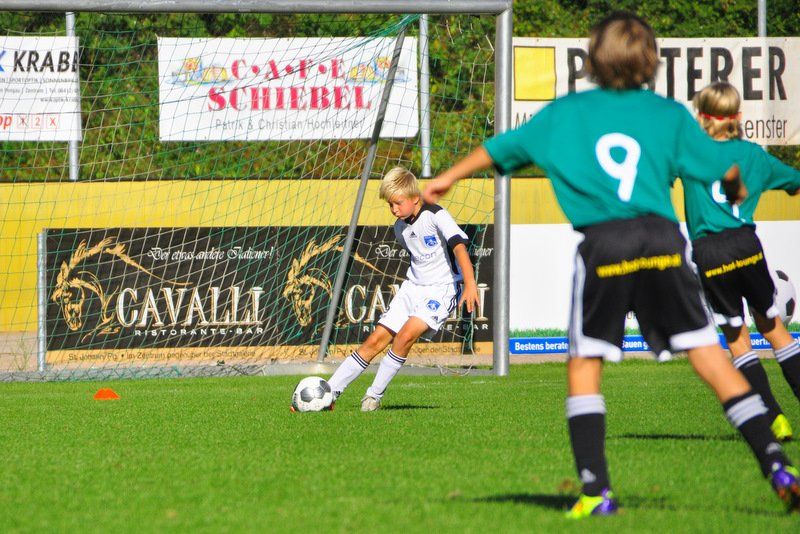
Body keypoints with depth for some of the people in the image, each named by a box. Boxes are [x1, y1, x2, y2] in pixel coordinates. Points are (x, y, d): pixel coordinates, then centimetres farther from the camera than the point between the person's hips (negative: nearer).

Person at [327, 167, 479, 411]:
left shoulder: (436, 216, -17)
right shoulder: (400, 227, 7)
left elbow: (459, 245, -29)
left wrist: (470, 284, -40)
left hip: (442, 289, -7)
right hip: (412, 287, 7)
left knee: (406, 336, -25)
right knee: (376, 340, 0)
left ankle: (374, 396, -12)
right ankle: (329, 392, 1)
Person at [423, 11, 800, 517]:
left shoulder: (566, 112, 14)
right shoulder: (670, 114, 13)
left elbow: (502, 148, 25)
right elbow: (725, 168, 17)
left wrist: (449, 177, 42)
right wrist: (736, 191, 43)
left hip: (604, 245, -1)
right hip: (661, 239, 1)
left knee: (585, 364, 9)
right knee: (709, 354, 4)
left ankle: (596, 490, -2)